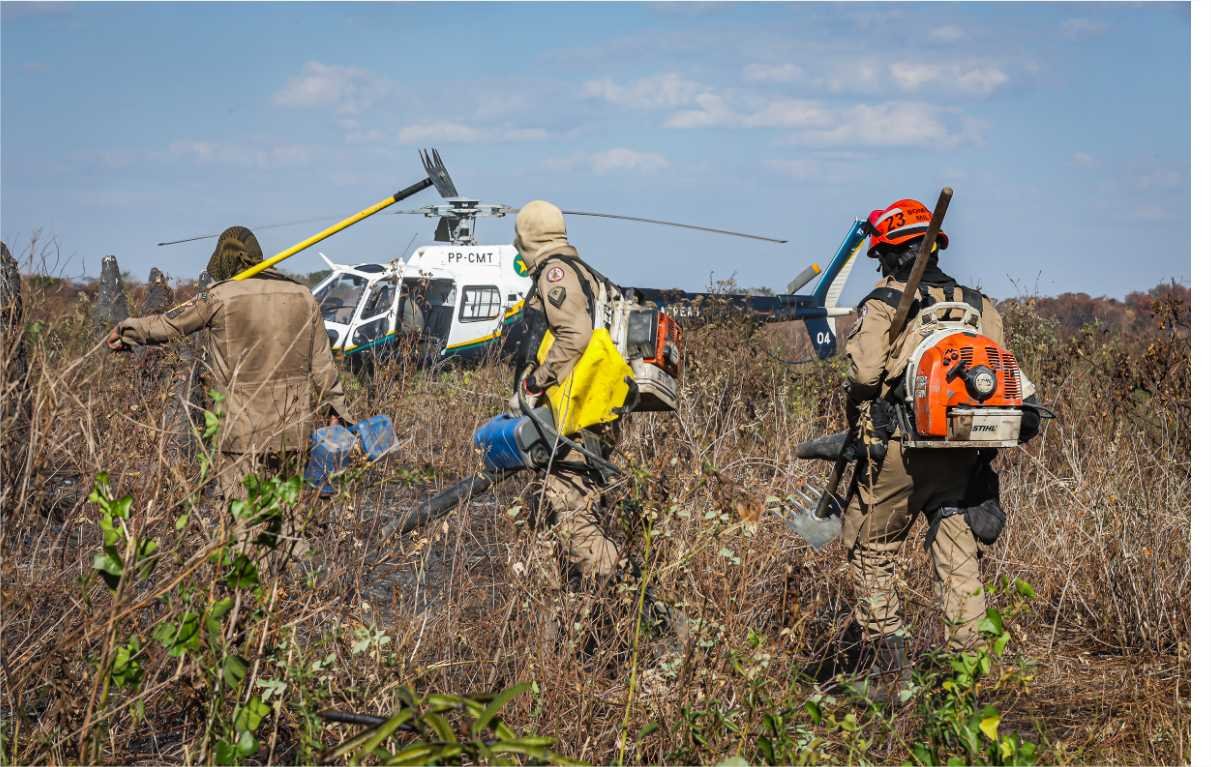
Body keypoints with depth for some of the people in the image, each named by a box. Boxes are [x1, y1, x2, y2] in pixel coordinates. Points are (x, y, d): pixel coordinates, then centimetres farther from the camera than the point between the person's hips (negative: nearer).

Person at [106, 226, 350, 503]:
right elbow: (321, 363, 11)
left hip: (243, 431, -4)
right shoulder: (302, 296, 8)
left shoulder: (219, 296, -5)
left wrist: (125, 330, 23)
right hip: (294, 429, 5)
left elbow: (168, 325, 6)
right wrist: (335, 407, 22)